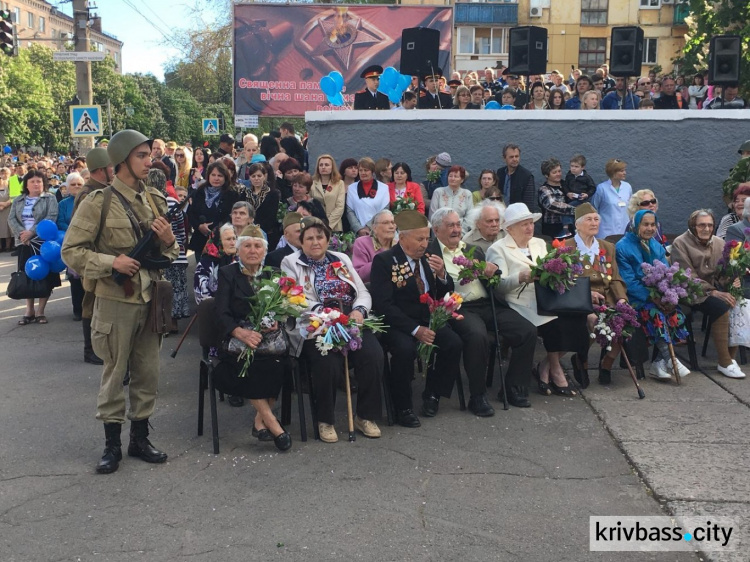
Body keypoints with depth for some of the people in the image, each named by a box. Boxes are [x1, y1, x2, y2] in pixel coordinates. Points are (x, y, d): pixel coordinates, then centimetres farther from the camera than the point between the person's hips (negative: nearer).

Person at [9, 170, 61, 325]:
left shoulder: (50, 198, 2)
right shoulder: (18, 201, 14)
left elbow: (51, 218, -12)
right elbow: (12, 219, 4)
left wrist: (32, 232, -18)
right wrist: (21, 233, -14)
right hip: (24, 244, 3)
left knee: (45, 276, -1)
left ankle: (40, 311, 8)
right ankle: (29, 311, 14)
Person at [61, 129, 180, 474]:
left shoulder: (155, 200, 7)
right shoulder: (98, 203, -9)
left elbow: (167, 252, 16)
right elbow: (71, 251, -8)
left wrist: (168, 241, -7)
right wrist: (111, 262, -20)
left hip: (150, 299, 5)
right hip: (115, 300, -5)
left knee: (148, 373, 12)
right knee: (114, 373, 7)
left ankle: (140, 438, 27)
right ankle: (112, 443, 22)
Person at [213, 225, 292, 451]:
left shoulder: (271, 275, 17)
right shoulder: (227, 274, 7)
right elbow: (222, 315, -5)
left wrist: (275, 323, -16)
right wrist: (241, 333, -24)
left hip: (267, 337, 2)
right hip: (236, 338, -2)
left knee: (278, 361, -29)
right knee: (248, 362, -34)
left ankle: (260, 419, -15)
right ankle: (270, 420, -25)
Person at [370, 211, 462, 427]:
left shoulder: (429, 258, 7)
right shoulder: (384, 261, -10)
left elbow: (445, 295, 11)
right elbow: (383, 305, -17)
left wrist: (442, 275, -12)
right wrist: (415, 329, -25)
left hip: (427, 320, 5)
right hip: (397, 322, -5)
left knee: (454, 343, -20)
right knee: (405, 349, -34)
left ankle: (432, 395, 3)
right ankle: (403, 408, -12)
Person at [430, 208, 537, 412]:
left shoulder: (473, 250, 23)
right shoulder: (430, 253, 4)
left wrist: (492, 269, -1)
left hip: (488, 304, 6)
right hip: (460, 308, -6)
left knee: (528, 331, -12)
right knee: (477, 336, -36)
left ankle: (513, 387, 5)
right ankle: (478, 396, -17)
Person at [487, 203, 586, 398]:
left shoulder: (539, 243, 23)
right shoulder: (498, 249, 4)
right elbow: (499, 286, -9)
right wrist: (521, 277, -27)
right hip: (522, 304, -6)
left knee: (575, 316, -20)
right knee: (554, 323, -30)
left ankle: (545, 367, -3)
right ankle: (555, 371, -5)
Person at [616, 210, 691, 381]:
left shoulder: (657, 246, 14)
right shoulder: (623, 247, -6)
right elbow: (628, 282, -12)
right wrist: (651, 297, -22)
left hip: (657, 296, 6)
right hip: (635, 298, -6)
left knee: (675, 313, -21)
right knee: (655, 314, -32)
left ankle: (659, 364, -17)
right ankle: (670, 360, -24)